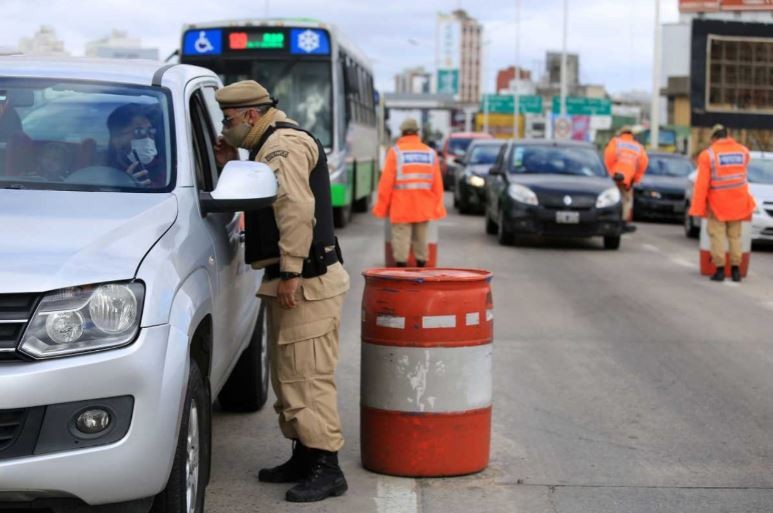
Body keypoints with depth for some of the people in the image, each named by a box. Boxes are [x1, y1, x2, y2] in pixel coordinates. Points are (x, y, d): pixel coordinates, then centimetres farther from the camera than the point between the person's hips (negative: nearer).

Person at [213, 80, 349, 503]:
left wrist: (291, 272, -25)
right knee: (289, 374, 16)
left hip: (306, 282, -11)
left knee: (308, 376, -10)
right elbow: (266, 199, 23)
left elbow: (298, 210, -24)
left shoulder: (284, 145, -14)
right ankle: (304, 457, 25)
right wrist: (232, 166, 13)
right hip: (292, 281, 11)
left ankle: (326, 468, -7)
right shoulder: (272, 145, 21)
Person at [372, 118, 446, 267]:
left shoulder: (395, 152, -5)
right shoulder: (430, 153, 5)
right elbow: (437, 183, 4)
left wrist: (381, 206, 1)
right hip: (423, 208, 3)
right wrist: (437, 207, 11)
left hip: (401, 207, -3)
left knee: (401, 239, -2)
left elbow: (386, 181, -7)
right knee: (421, 240, 12)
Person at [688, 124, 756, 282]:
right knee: (735, 236, 11)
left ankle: (720, 270, -2)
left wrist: (698, 208, -10)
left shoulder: (708, 154, -9)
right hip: (738, 203, 4)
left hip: (717, 203, -4)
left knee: (717, 235, 1)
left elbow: (702, 184, -12)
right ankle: (736, 269, 12)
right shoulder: (743, 151, 3)